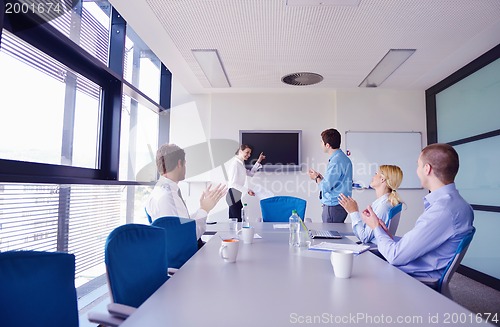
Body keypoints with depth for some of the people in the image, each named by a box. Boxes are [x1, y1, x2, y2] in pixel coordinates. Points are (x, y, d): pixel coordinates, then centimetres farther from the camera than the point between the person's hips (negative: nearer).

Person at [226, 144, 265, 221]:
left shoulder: (241, 163, 13)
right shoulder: (235, 164, -14)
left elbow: (250, 173, 23)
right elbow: (233, 183, -18)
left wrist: (258, 161, 18)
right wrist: (247, 190, -18)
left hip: (237, 196, 10)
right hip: (233, 196, -10)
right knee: (238, 221, -10)